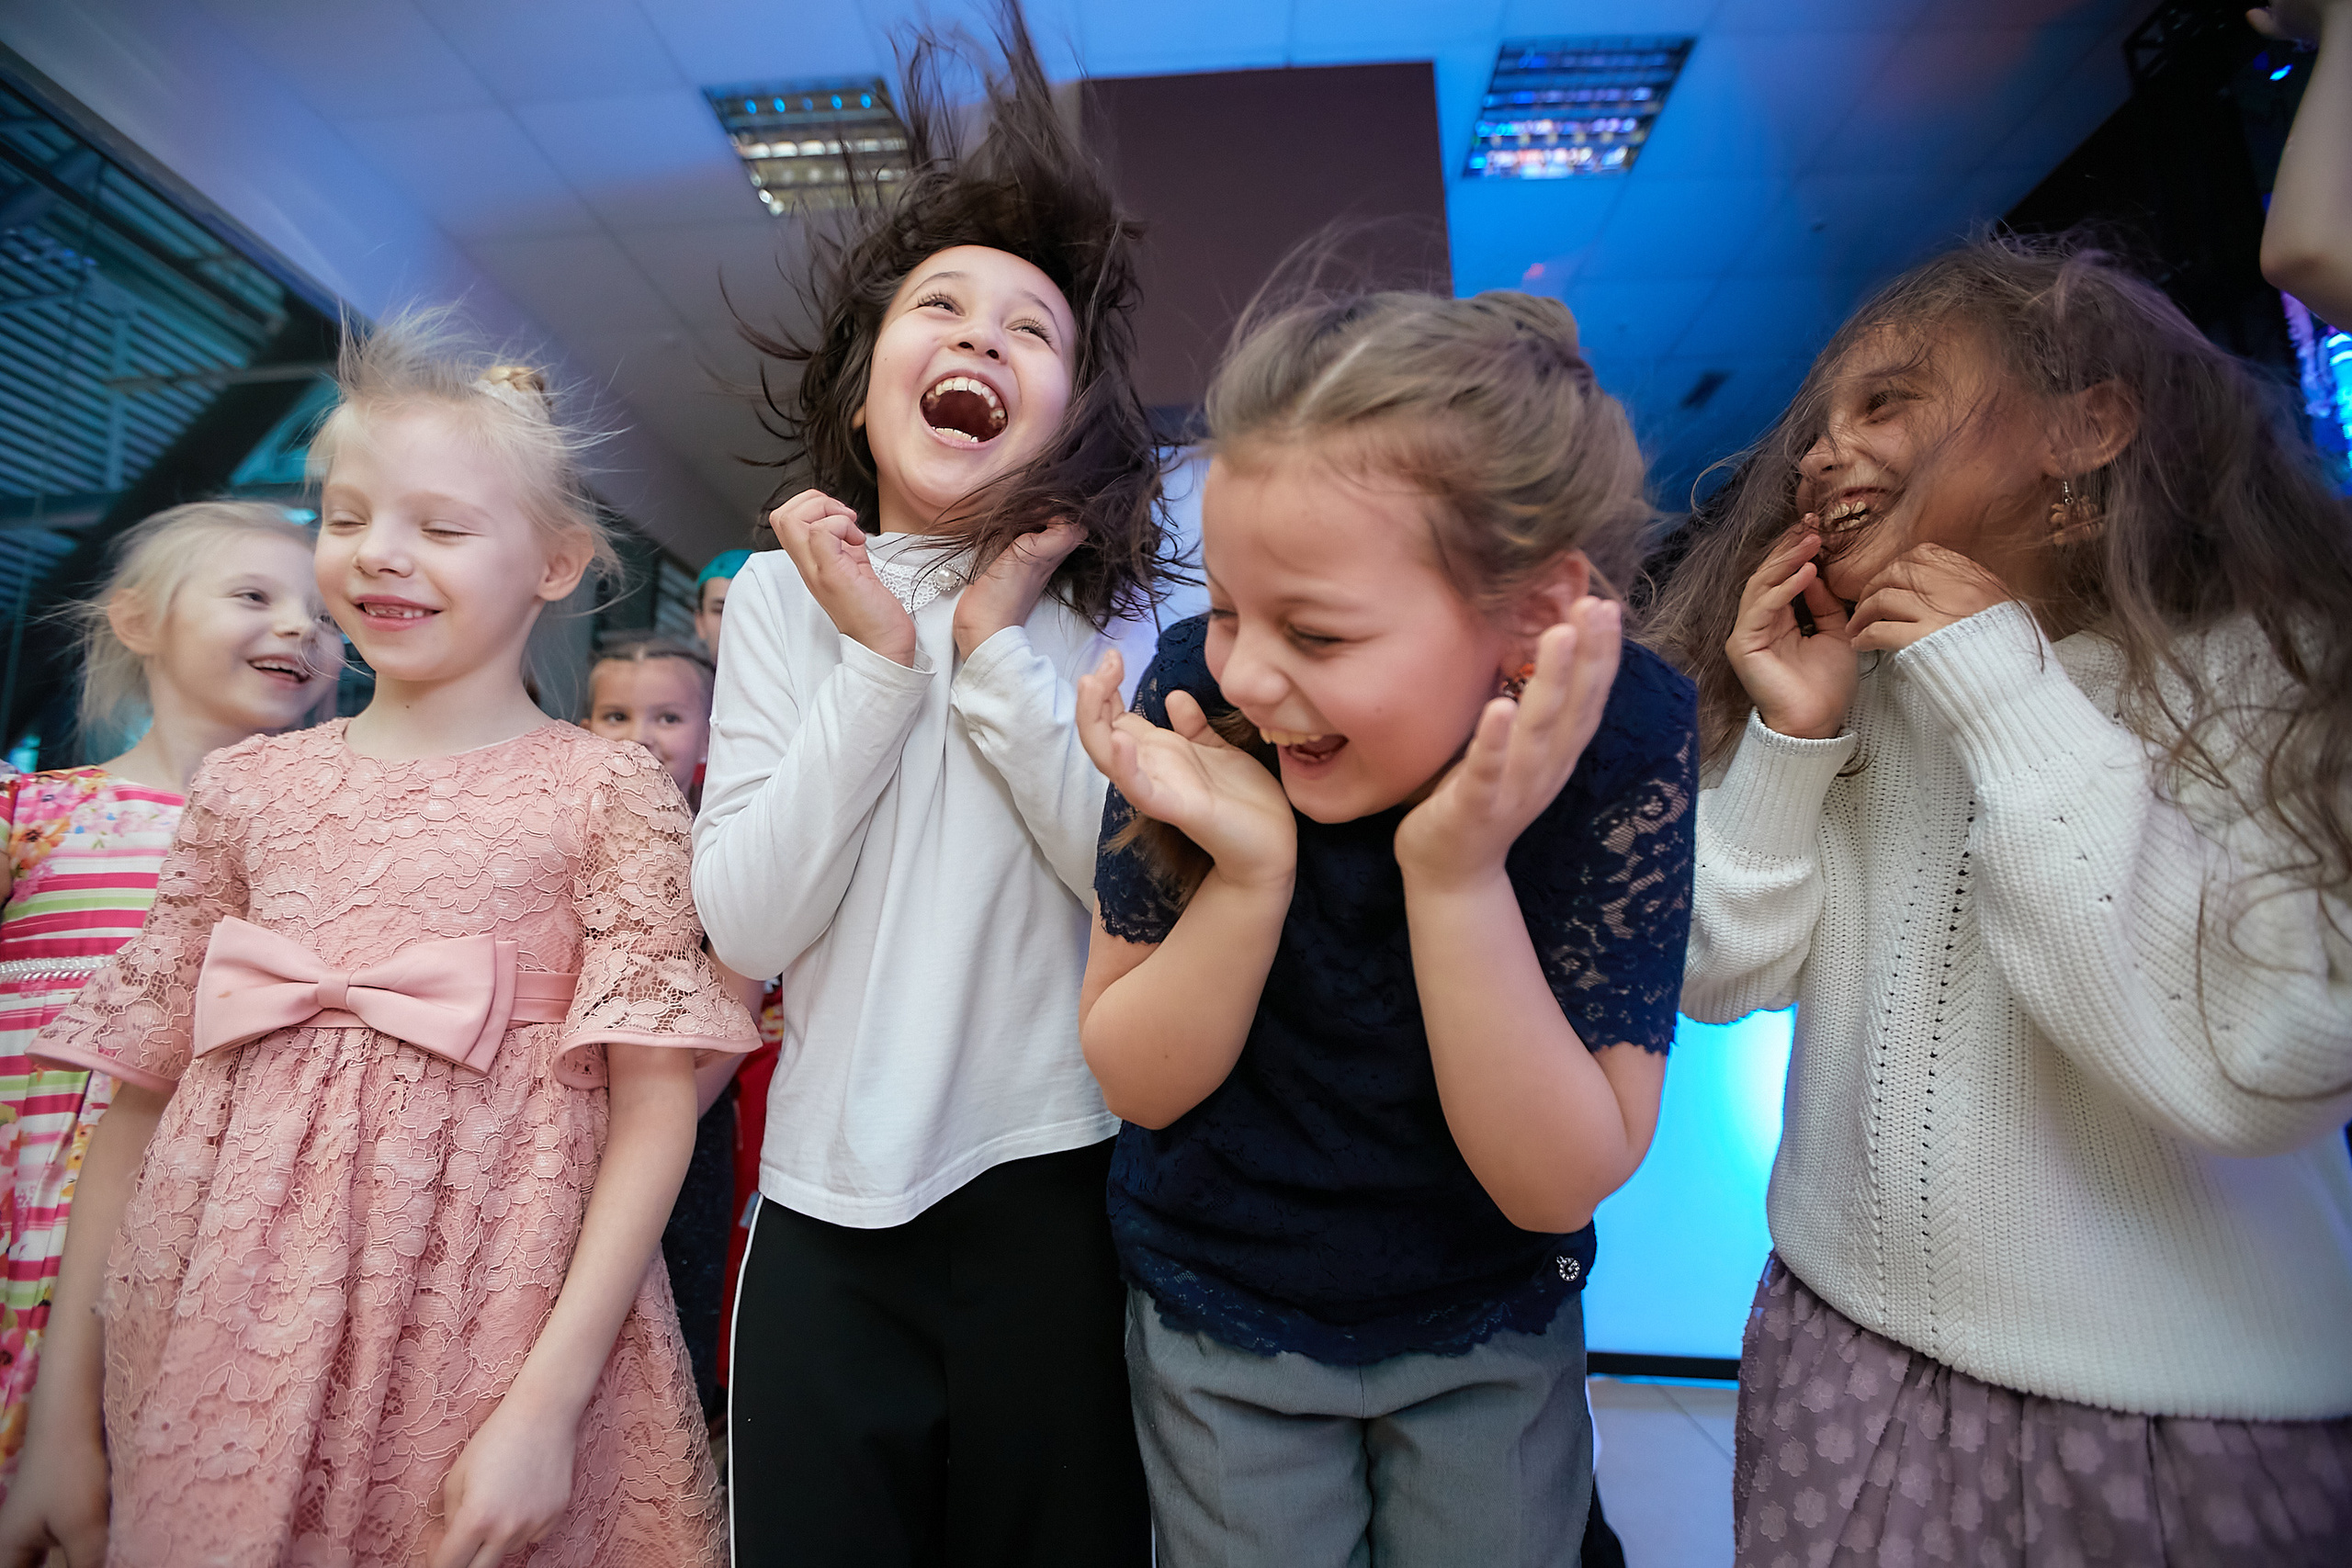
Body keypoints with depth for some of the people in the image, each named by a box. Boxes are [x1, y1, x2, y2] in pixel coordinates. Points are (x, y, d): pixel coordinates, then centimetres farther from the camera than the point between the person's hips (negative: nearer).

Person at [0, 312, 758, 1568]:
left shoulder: (610, 793, -7)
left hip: (486, 1345, -3)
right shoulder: (248, 788, 5)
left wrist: (548, 1400, -16)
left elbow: (655, 1107, -11)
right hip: (221, 1350, 4)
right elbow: (142, 1089, 7)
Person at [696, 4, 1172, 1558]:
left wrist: (1000, 643, -16)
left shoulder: (1101, 613, -2)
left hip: (1054, 1184, 0)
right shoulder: (782, 596, 0)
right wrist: (879, 659, -15)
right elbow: (747, 925, -8)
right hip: (828, 1196, 1)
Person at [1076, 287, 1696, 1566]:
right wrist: (1248, 871, -33)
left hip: (1497, 1329, 1)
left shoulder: (1625, 741, -24)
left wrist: (1457, 874, -36)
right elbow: (1138, 1084, -15)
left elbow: (1560, 1183, -23)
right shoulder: (1196, 690, -23)